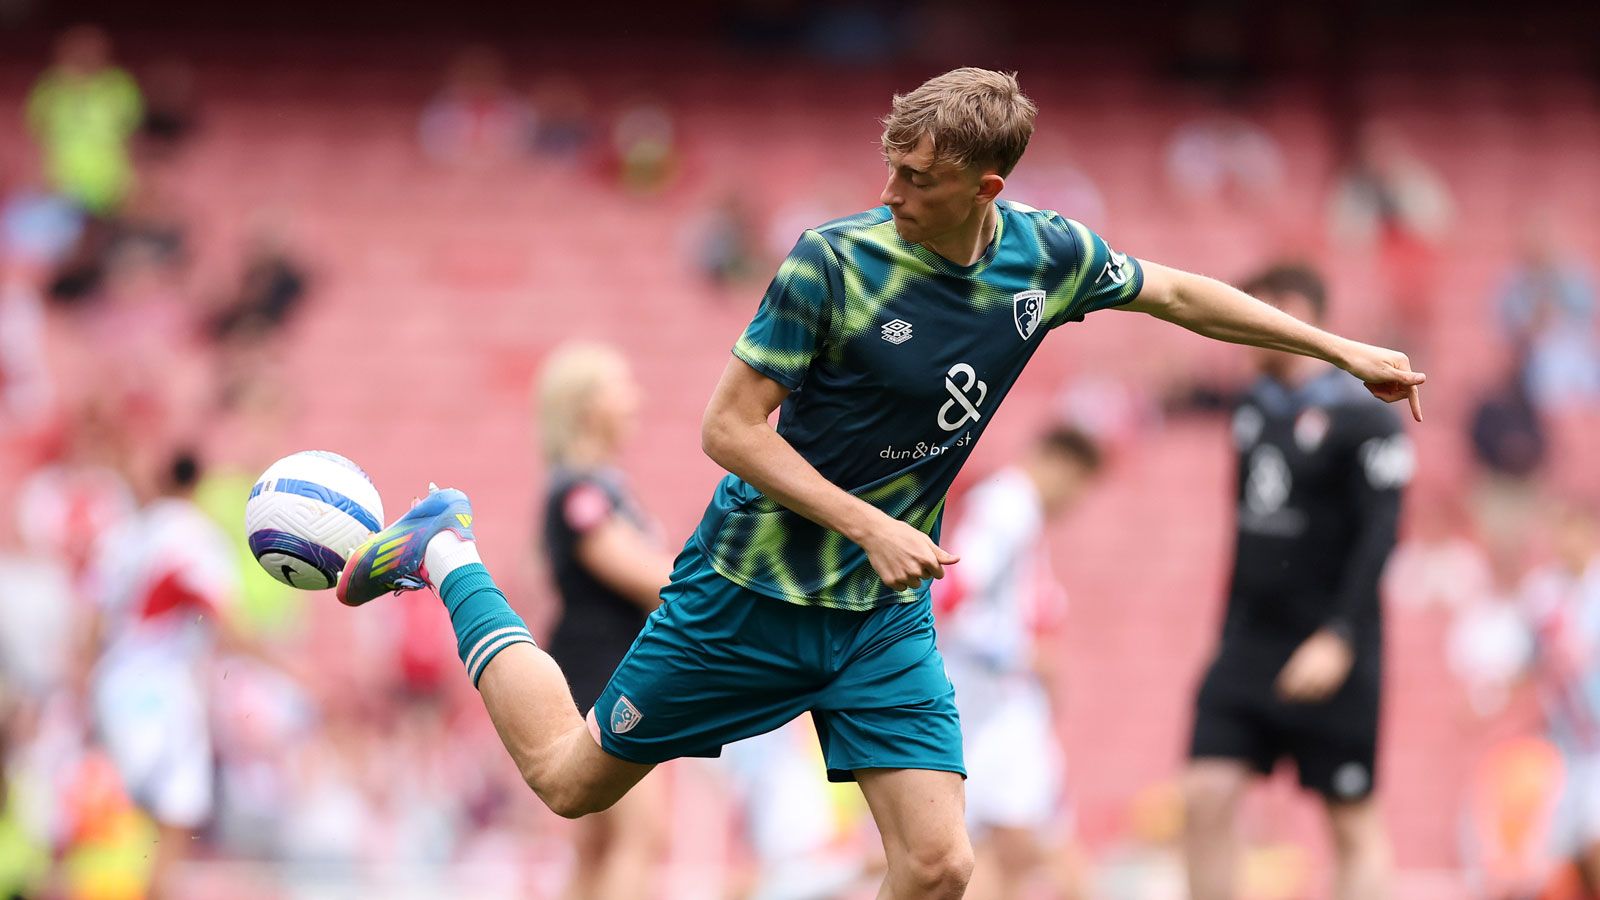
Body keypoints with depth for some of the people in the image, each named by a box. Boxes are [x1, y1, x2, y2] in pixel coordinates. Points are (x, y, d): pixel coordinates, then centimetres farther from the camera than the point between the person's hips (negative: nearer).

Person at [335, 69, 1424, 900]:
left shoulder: (1048, 258, -6)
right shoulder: (833, 262, -21)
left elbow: (1176, 292, 14)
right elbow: (728, 426, -18)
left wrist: (1339, 348, 16)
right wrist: (870, 525, -25)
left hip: (886, 614, 4)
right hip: (752, 592, -4)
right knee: (569, 778, 9)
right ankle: (447, 555, 29)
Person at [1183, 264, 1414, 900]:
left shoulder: (1361, 419, -10)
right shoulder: (1254, 411, 12)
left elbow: (1379, 535, -16)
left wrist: (1338, 638, -23)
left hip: (1327, 654, -6)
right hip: (1249, 645, 6)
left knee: (1353, 822, 1)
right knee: (1206, 794, -6)